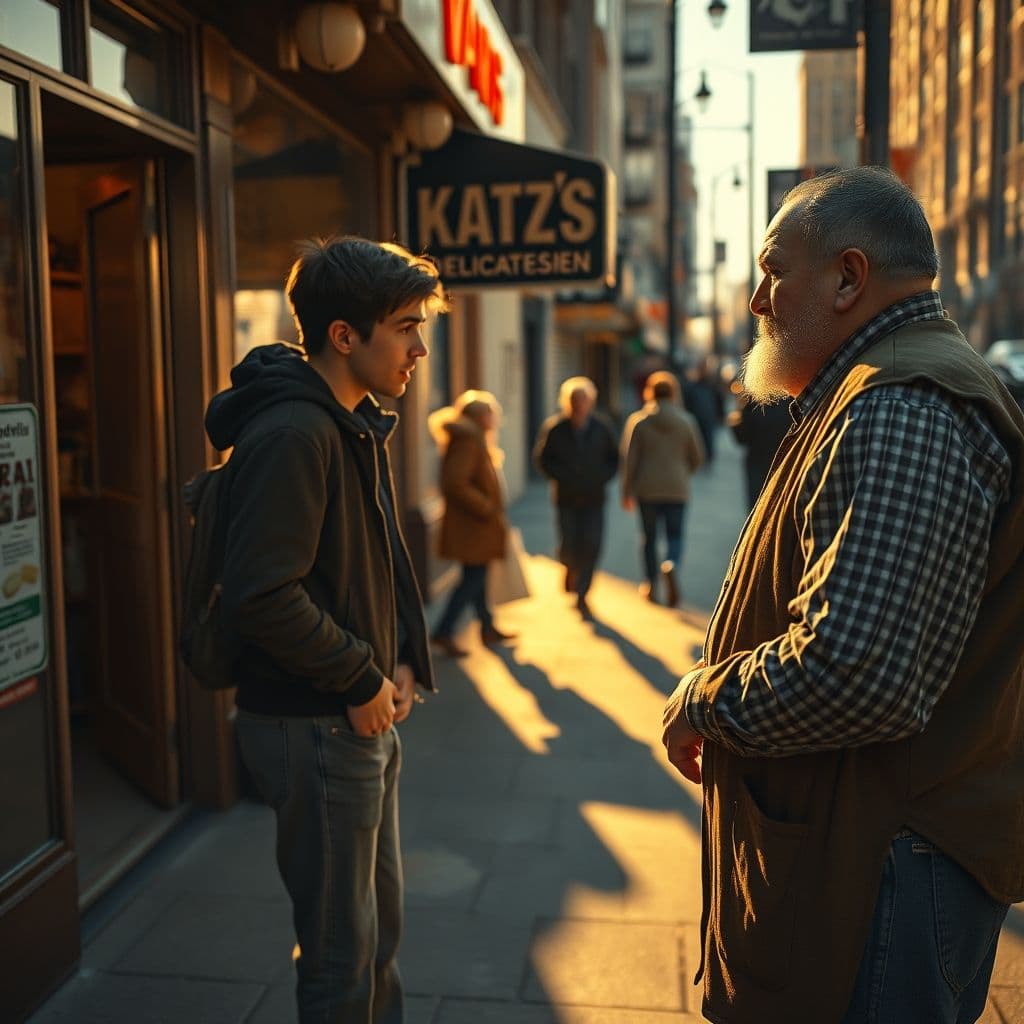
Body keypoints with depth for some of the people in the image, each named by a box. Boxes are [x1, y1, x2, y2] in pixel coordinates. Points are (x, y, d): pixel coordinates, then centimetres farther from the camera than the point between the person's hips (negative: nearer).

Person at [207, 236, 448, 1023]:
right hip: (316, 727, -9)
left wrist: (403, 660, 3)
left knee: (381, 923, 25)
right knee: (342, 952, 8)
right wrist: (362, 680, -18)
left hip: (368, 717, 10)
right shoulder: (291, 435, -22)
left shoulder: (360, 426, 9)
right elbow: (262, 598, -30)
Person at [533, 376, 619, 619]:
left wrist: (602, 478, -6)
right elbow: (542, 458, 2)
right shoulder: (554, 428, -5)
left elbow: (614, 458, 10)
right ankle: (571, 567, 32)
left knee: (591, 545, -6)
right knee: (568, 545, -6)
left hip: (594, 498, 1)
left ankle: (581, 595, 8)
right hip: (566, 498, -1)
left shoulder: (602, 428, 0)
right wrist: (561, 477, -9)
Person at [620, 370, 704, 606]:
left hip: (647, 489, 0)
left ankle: (651, 586, 18)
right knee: (675, 535, 7)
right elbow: (697, 457, 6)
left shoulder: (638, 421, -4)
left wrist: (627, 491, 4)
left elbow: (629, 459, -5)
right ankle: (671, 565, -24)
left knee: (649, 537, 13)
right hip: (677, 489, 0)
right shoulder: (686, 420, -1)